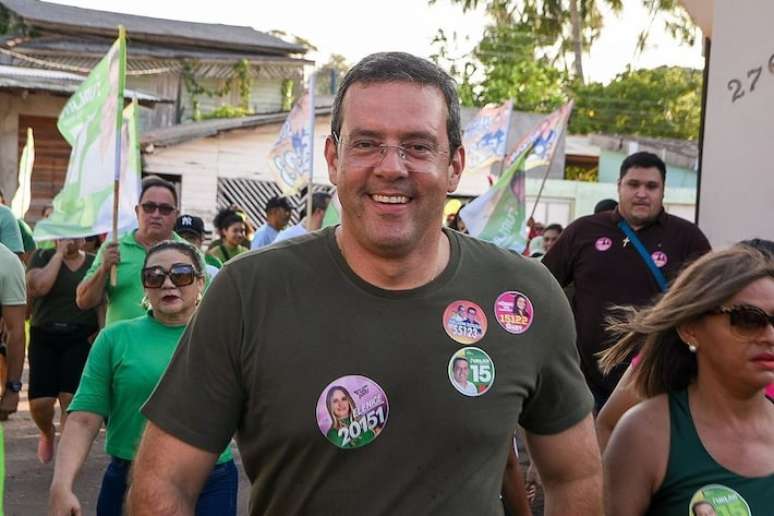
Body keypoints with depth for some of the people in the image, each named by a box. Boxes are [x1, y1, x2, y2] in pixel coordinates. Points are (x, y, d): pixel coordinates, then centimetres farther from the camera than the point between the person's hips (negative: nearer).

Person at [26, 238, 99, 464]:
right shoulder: (42, 257, 3)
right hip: (44, 338, 0)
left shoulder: (94, 262, 7)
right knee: (39, 402, -4)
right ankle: (47, 434, 31)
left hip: (80, 339, 0)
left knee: (71, 399, -10)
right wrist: (59, 253, -12)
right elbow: (39, 286, -17)